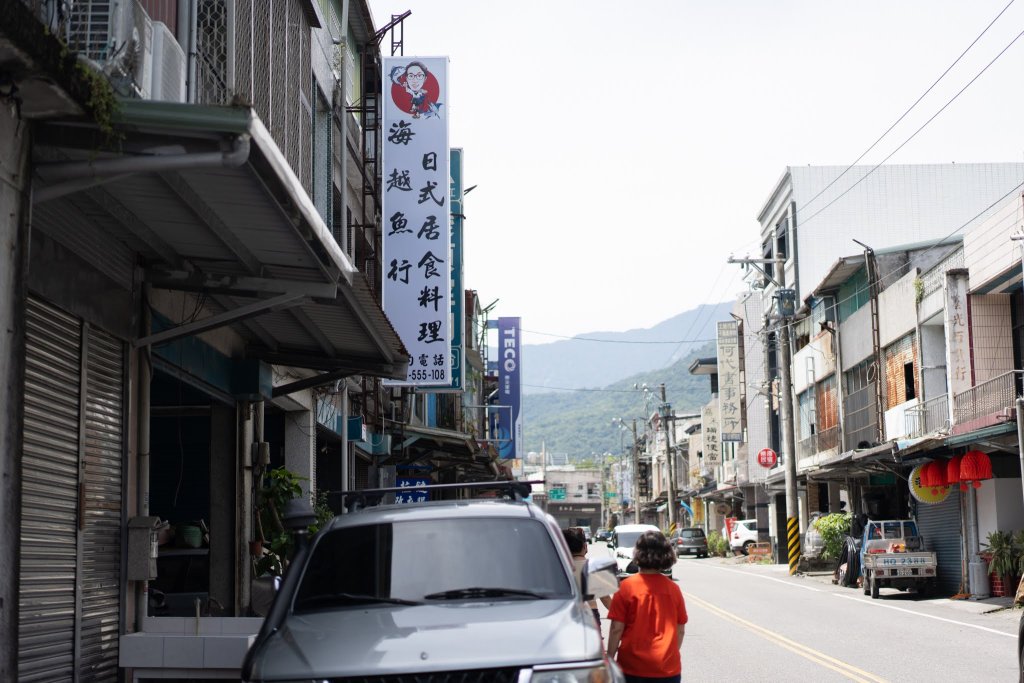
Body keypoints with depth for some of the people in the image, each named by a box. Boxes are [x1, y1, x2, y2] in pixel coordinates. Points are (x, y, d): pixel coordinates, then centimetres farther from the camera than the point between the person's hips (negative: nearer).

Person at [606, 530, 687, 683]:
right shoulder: (673, 588, 0)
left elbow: (617, 628, -9)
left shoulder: (627, 586, -9)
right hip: (667, 667, 2)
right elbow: (681, 630, 6)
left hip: (632, 666, -2)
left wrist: (610, 656, 1)